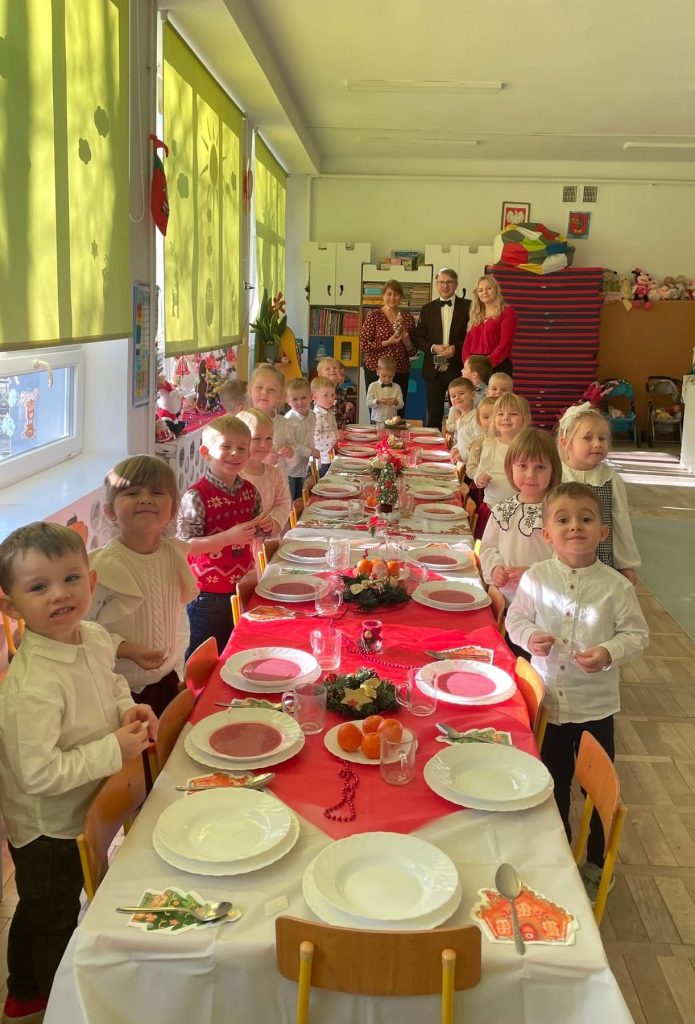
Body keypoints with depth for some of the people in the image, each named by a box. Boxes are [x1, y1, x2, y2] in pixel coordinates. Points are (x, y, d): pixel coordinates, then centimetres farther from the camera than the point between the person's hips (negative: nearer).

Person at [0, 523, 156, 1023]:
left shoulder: (96, 637, -12)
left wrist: (129, 709, -10)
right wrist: (114, 750, -31)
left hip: (82, 813, 8)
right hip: (49, 830, -8)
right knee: (56, 924, 19)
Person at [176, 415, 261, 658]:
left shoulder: (249, 491, 2)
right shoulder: (197, 496, -18)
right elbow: (183, 546, -21)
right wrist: (228, 537, -29)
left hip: (242, 588, 6)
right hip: (209, 594, -6)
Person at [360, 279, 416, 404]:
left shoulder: (408, 318, 10)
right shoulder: (373, 316, 0)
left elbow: (413, 352, 15)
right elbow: (363, 345, -5)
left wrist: (407, 342, -6)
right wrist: (387, 343, -14)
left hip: (401, 372, 3)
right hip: (376, 371, -3)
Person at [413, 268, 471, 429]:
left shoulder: (467, 306, 3)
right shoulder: (428, 309, 11)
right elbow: (418, 338, 8)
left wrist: (456, 347, -15)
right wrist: (433, 348, -10)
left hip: (458, 369, -2)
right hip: (433, 370, 2)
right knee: (433, 414, 5)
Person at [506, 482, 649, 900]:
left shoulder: (615, 585, -12)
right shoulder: (536, 578, -8)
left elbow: (637, 634, -6)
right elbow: (516, 618, 3)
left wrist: (609, 653, -23)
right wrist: (529, 636, -17)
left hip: (595, 704, -1)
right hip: (547, 700, 1)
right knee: (552, 784, 19)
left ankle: (596, 863, 36)